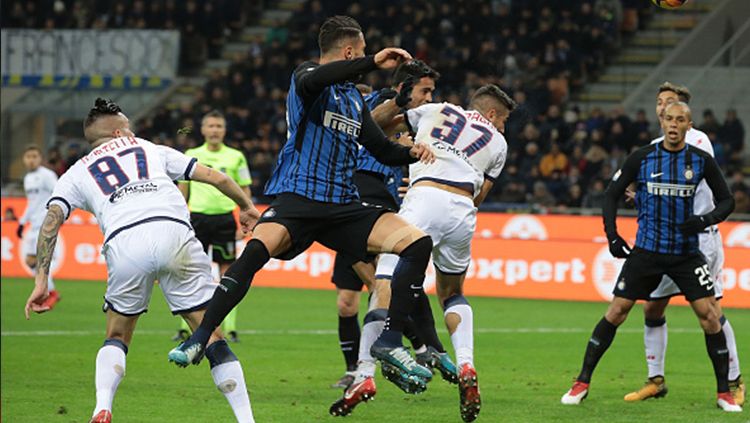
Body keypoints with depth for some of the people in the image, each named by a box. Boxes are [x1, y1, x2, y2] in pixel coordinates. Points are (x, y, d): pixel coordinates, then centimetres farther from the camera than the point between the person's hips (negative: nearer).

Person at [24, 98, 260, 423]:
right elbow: (215, 178, 30)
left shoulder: (76, 174, 28)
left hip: (124, 243, 0)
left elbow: (52, 220, 12)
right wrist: (246, 206, 47)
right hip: (174, 230, 0)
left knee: (117, 336, 21)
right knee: (211, 333, 7)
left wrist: (42, 280, 9)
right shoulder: (152, 150, 31)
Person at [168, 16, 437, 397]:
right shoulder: (307, 76, 2)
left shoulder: (355, 99, 22)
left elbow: (382, 151, 28)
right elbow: (311, 82, -25)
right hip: (297, 197, -7)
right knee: (257, 249, -34)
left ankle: (390, 342, -6)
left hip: (343, 205, 7)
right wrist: (373, 63, -25)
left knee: (418, 243, -9)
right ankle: (199, 339, -28)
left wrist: (411, 152, 7)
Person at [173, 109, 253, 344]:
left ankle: (230, 328, 2)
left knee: (227, 271, -2)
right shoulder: (191, 156, 7)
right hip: (197, 217, 1)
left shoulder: (235, 157, 5)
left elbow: (245, 191, 8)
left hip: (225, 219, -1)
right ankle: (186, 328, 3)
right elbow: (182, 190, 12)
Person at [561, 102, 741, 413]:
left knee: (709, 314, -9)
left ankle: (724, 393, 2)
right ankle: (582, 384, 6)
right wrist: (612, 236, -3)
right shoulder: (642, 158, -1)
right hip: (647, 251, 0)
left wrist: (706, 220, -13)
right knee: (616, 312, -3)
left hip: (687, 252, 0)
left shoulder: (701, 161, 0)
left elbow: (726, 200, 7)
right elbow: (612, 194, 7)